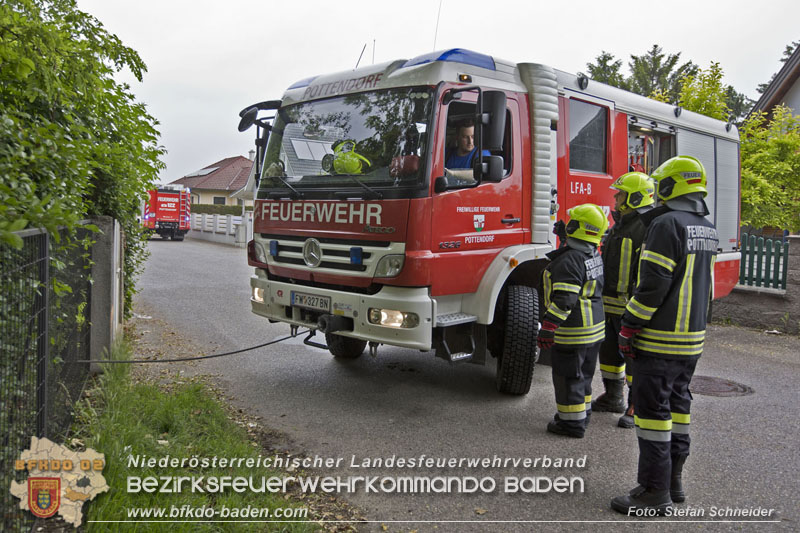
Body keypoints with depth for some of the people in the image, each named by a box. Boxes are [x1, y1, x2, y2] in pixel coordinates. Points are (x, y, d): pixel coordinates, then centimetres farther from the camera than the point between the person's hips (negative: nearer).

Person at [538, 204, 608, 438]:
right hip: (595, 327, 9)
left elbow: (565, 300, -28)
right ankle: (582, 413, 33)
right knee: (583, 374, 20)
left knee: (568, 376, 2)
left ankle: (573, 423, 10)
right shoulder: (594, 255, 7)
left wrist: (548, 327, -27)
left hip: (573, 331, -9)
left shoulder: (569, 260, -23)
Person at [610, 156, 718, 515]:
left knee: (653, 409, -2)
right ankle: (674, 479, 28)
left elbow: (653, 284, -21)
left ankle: (655, 492, 5)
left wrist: (629, 327, -15)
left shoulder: (667, 224, -17)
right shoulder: (707, 229, 11)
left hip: (660, 338, -9)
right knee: (677, 404, 17)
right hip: (693, 338, 9)